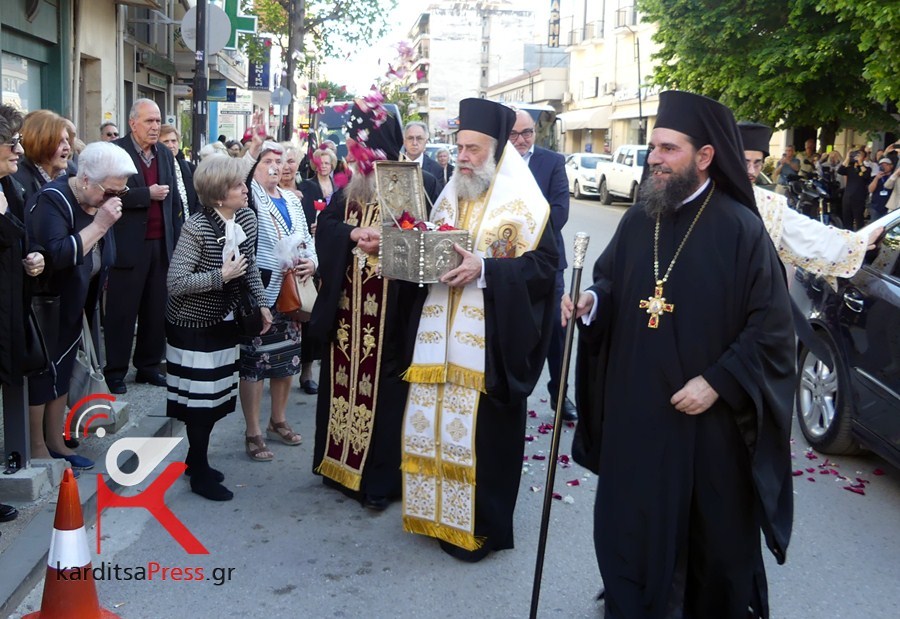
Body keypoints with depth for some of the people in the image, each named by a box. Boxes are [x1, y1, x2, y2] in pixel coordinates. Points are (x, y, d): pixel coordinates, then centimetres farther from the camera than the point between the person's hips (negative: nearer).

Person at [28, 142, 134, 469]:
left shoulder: (101, 199, 2)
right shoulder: (54, 200, -22)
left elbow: (103, 256, 9)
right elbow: (56, 255, -35)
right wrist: (99, 225, -34)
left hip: (73, 304, 8)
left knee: (61, 371, 15)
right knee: (40, 374, 2)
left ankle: (56, 443, 26)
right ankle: (37, 450, 14)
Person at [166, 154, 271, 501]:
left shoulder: (247, 219, -2)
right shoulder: (197, 228, -23)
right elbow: (175, 283, -25)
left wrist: (261, 302, 5)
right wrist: (221, 276, -26)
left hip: (223, 321, 7)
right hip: (193, 326, -7)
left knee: (216, 395, 14)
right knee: (200, 398, 0)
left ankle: (195, 459, 33)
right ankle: (200, 474, 15)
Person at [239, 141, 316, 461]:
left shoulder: (292, 200, 15)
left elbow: (307, 238, 15)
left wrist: (312, 262, -3)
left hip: (290, 291, 7)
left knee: (287, 358, 15)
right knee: (254, 360, -2)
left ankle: (278, 421, 33)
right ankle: (253, 433, 9)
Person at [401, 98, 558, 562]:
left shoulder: (522, 201, -8)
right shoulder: (451, 195, 13)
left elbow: (546, 263, -14)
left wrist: (484, 269, -22)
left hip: (489, 339, -6)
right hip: (441, 334, 6)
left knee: (482, 430, -1)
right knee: (435, 419, 10)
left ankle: (481, 525, 14)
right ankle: (440, 511, 28)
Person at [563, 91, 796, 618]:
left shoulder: (741, 229, -11)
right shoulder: (637, 220, 5)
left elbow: (770, 327, -11)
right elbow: (610, 284, 16)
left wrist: (718, 383, -18)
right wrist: (591, 301, -7)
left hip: (708, 419, -4)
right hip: (634, 413, 5)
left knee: (714, 536, 12)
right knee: (630, 528, 14)